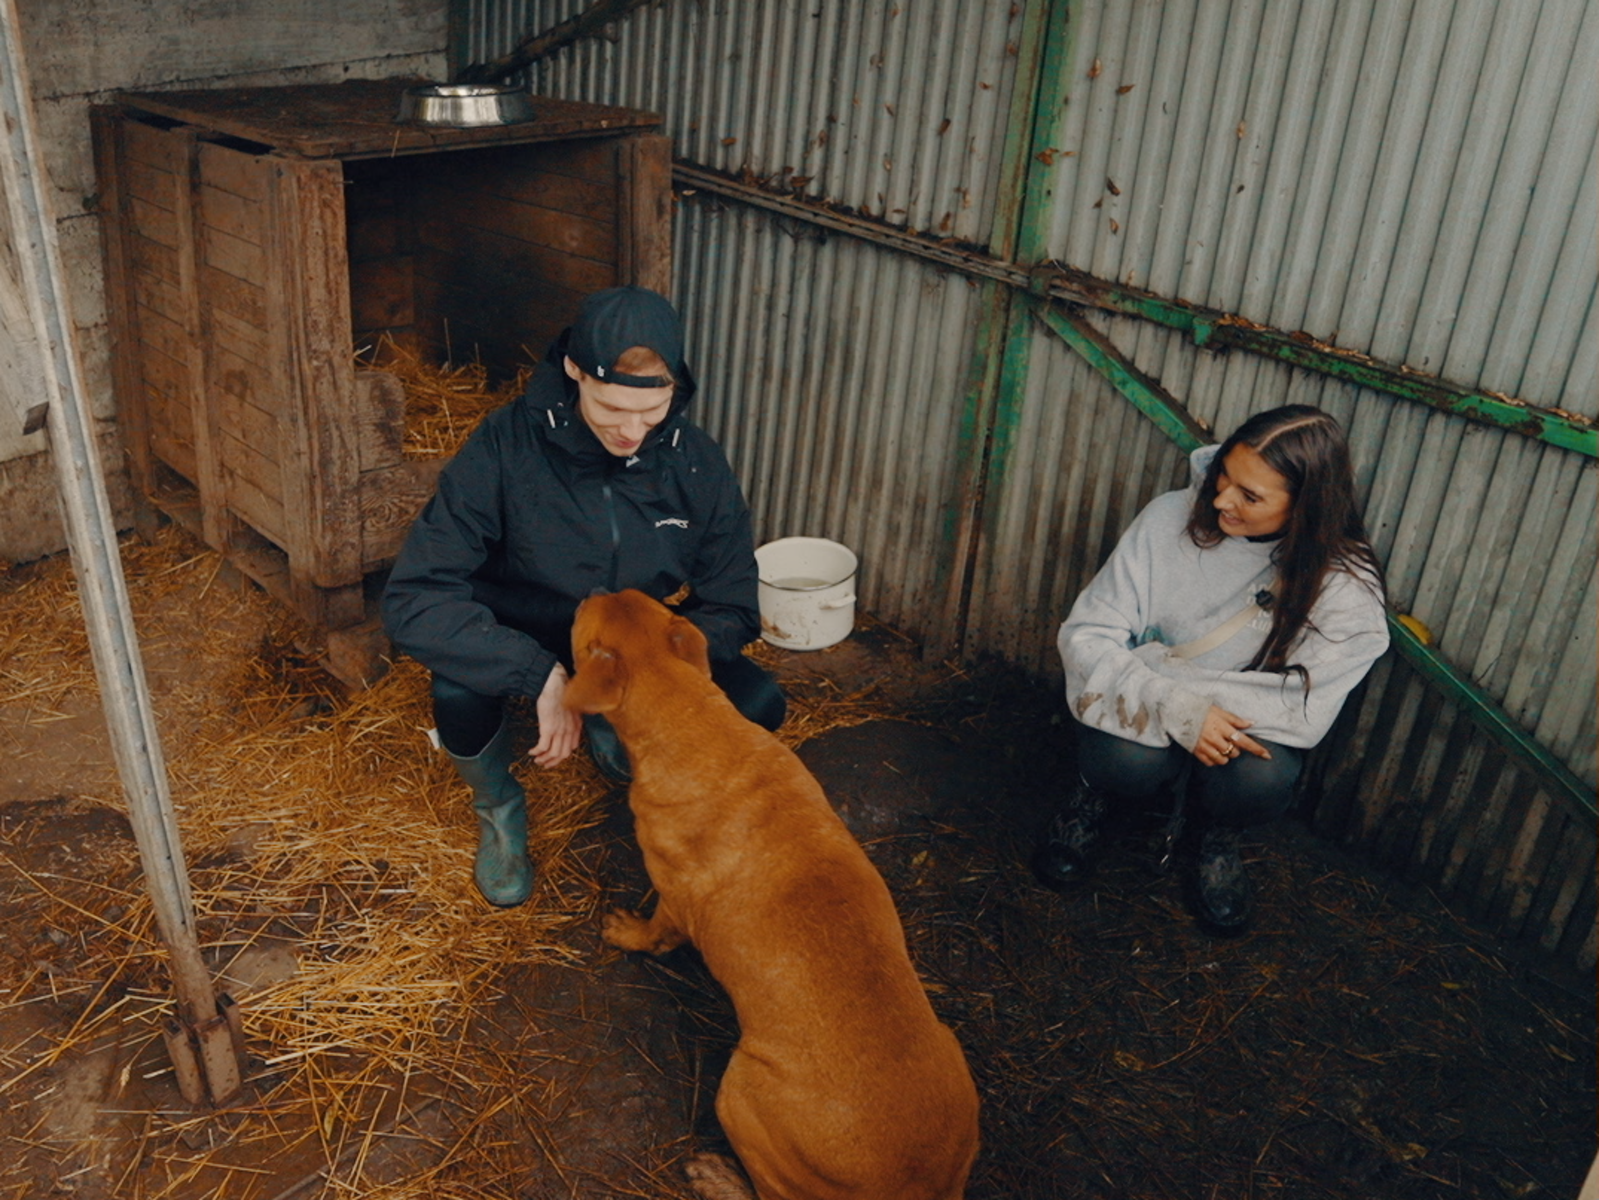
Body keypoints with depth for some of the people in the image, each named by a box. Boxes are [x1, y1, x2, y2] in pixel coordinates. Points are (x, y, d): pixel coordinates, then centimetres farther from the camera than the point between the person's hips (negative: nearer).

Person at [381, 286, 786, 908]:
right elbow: (413, 599, -30)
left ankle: (616, 737, 11)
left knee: (758, 702, -22)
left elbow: (731, 610, -10)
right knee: (458, 689, -36)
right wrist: (541, 674, -40)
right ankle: (498, 808, 0)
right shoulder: (507, 445, -26)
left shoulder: (696, 463, -17)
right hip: (521, 641, -2)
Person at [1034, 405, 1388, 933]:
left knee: (1261, 779, -33)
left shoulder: (1344, 583, -17)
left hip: (1243, 729, 0)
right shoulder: (1173, 518, -17)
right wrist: (1178, 706, -35)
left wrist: (1157, 669, -28)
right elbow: (1085, 637, -17)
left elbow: (1306, 714, -23)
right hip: (1149, 718, 0)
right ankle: (1093, 793, 6)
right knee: (1130, 760, -33)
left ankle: (1220, 836, 5)